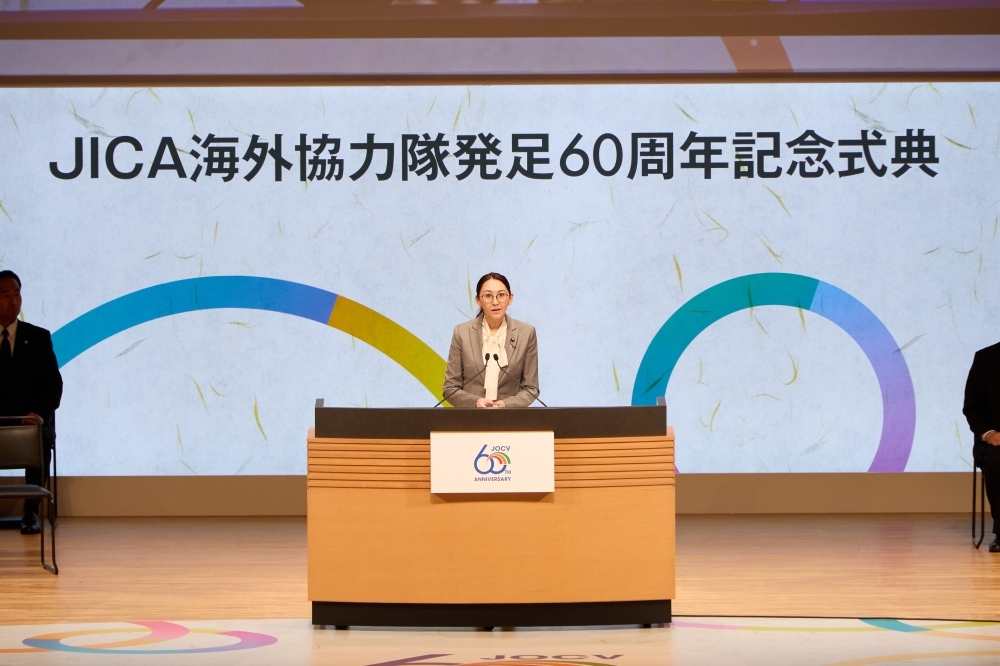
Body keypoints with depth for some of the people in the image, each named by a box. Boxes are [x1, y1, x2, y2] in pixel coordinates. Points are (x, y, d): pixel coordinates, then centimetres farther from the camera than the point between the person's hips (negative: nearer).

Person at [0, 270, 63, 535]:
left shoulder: (38, 338, 7)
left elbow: (53, 384, 1)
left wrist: (39, 414, -18)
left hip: (32, 421, 0)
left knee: (40, 440, -34)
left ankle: (31, 512, -27)